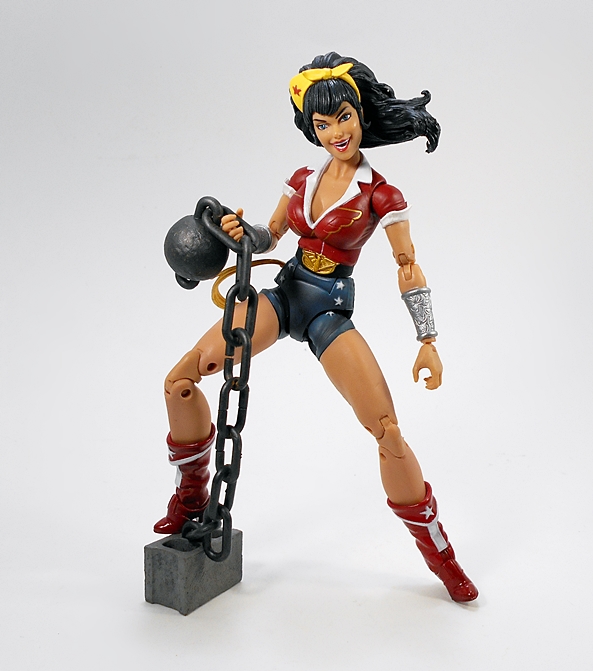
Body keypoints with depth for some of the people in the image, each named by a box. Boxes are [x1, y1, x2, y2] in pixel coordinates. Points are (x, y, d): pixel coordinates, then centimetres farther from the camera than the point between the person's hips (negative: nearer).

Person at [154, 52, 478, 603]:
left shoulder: (380, 194, -7)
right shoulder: (303, 180, 6)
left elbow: (408, 268, -6)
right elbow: (271, 236, 14)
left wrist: (428, 340, -11)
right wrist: (240, 231, -9)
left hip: (331, 311, -4)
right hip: (284, 293, 4)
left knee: (388, 432, -15)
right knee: (179, 381, -9)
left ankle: (436, 549, 8)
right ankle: (192, 496, 14)